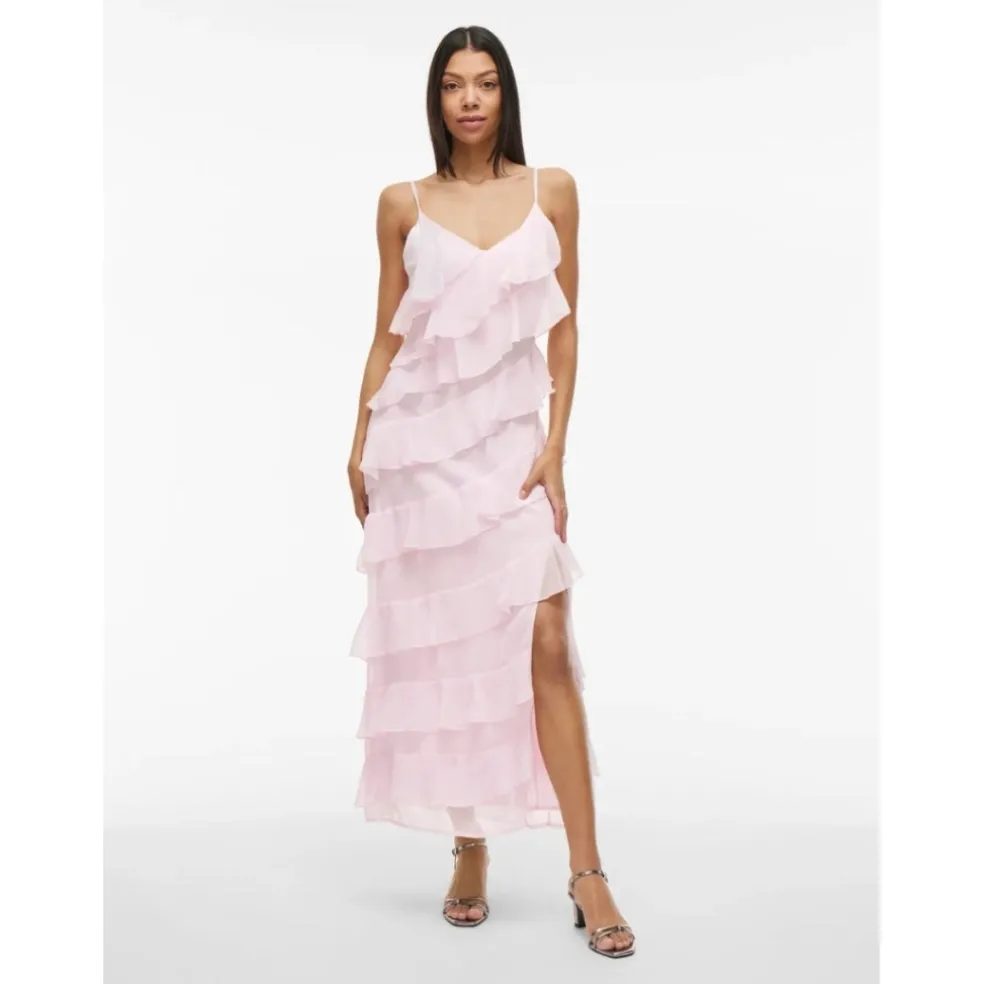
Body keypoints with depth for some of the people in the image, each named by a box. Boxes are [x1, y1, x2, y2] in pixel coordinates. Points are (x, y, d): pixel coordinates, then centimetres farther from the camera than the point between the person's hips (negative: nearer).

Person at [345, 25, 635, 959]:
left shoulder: (551, 190, 5)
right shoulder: (403, 204, 6)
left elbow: (564, 328, 3)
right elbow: (387, 335, 9)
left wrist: (554, 447, -4)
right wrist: (359, 446, 6)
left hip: (512, 440, -1)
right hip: (421, 442, 1)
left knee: (545, 645, -8)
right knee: (446, 647, 5)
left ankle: (587, 873, 0)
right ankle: (470, 854, 19)